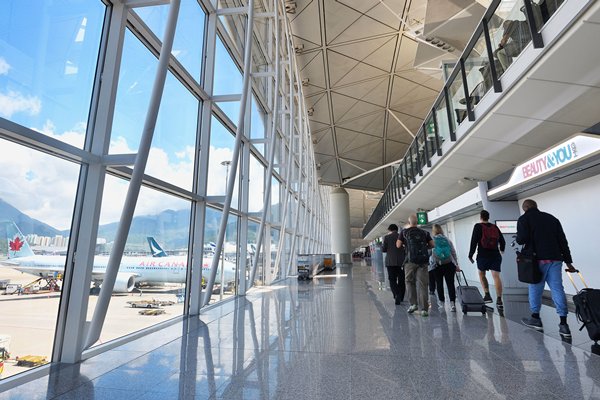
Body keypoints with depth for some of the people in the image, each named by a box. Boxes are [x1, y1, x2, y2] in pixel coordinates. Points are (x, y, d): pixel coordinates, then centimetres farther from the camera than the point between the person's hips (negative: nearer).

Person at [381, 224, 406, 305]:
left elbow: (383, 249, -3)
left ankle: (397, 296, -16)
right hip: (401, 261, 2)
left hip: (391, 262, -2)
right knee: (401, 280, 14)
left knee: (392, 280, 2)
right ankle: (401, 297, 21)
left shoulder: (387, 237, -2)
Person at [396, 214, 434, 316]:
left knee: (410, 282, 14)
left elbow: (398, 245, -2)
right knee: (422, 284, 2)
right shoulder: (424, 232, 10)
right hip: (423, 260, 2)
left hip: (411, 260, -2)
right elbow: (432, 245, 10)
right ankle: (424, 309, 1)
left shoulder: (404, 232, 3)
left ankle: (413, 304, 8)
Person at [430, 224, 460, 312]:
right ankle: (452, 303, -11)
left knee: (439, 284, 11)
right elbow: (453, 253, 7)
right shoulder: (447, 240, 7)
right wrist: (456, 265, 12)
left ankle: (442, 302, 20)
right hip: (449, 264, 2)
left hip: (437, 265, -2)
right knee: (450, 284, 0)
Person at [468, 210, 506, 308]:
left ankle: (487, 295, 12)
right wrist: (501, 250, 36)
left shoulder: (478, 226, -4)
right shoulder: (495, 227, 10)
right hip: (495, 255, 3)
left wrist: (470, 255, -4)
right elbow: (502, 241, 16)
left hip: (483, 255, -3)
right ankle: (499, 299, -9)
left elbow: (474, 241, -10)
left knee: (481, 274, 17)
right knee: (496, 276, -2)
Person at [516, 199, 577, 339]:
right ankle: (564, 324, 4)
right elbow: (563, 241, 13)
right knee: (557, 289, 4)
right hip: (555, 259, 5)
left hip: (537, 259, -5)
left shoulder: (524, 219, -1)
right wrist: (568, 262, 15)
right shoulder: (551, 218, 16)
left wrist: (518, 239, 11)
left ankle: (535, 318, 17)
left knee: (535, 288, 8)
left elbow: (522, 239, -14)